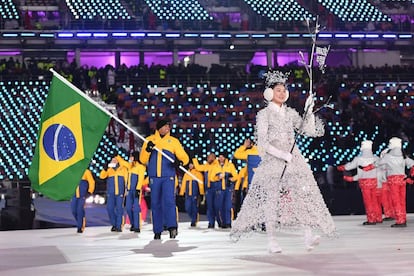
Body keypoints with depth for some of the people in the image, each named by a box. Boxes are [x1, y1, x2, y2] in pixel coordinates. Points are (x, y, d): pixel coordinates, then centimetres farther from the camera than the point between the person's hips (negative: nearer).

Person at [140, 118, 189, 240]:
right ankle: (157, 231, 6)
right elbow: (143, 159, 9)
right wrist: (147, 150, -11)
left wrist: (180, 162, -13)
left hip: (168, 176, -1)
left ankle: (172, 227, -22)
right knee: (155, 204, 2)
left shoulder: (174, 141, 11)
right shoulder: (149, 140, 12)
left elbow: (184, 157, 10)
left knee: (168, 201, -17)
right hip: (154, 177, 1)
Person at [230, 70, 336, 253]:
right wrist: (282, 155, -15)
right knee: (271, 198, -6)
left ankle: (308, 235, -16)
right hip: (272, 161, -4)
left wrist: (309, 111, 0)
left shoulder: (290, 113, 15)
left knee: (303, 192, -12)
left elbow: (309, 130, 11)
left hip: (293, 159, 4)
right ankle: (272, 241, 1)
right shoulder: (264, 114, 1)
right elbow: (262, 143, -7)